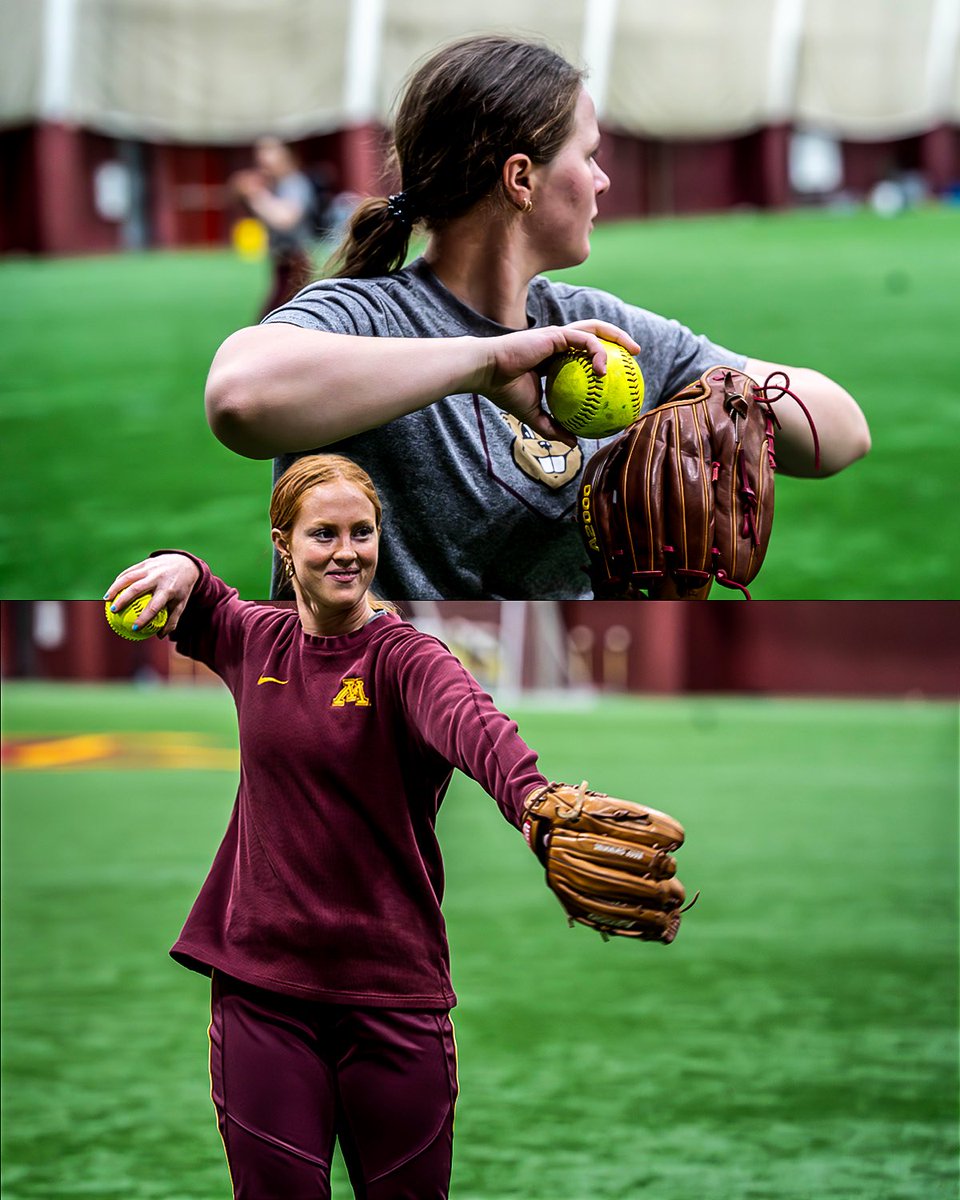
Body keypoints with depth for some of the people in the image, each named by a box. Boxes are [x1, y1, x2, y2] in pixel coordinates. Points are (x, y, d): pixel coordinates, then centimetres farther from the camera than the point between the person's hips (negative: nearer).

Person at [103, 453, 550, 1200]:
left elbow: (470, 720, -32)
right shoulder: (256, 640, 6)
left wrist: (534, 802, -55)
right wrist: (181, 567, 1)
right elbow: (187, 606, 28)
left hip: (393, 989, -3)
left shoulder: (403, 655, -9)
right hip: (261, 982, 3)